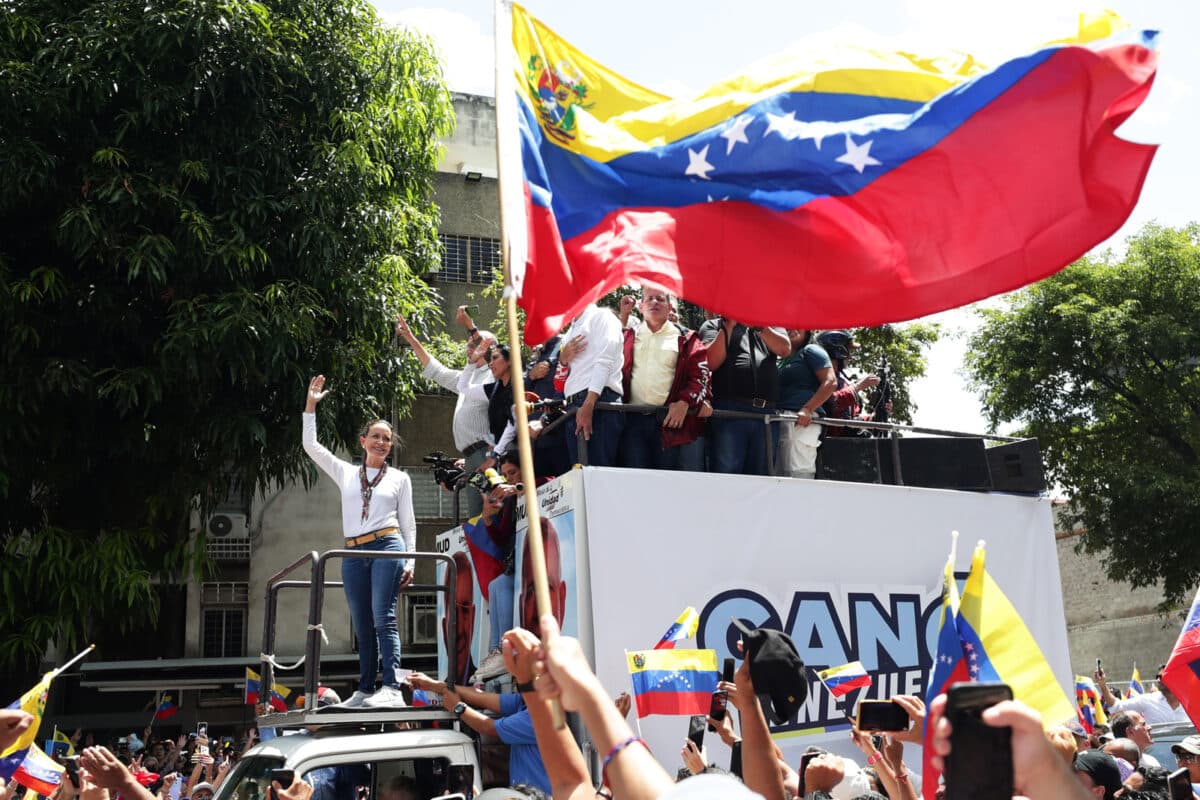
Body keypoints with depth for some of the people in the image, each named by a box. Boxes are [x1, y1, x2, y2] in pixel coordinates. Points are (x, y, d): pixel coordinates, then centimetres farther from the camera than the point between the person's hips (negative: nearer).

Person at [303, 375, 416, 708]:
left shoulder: (399, 478, 11)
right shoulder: (346, 473, 17)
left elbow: (408, 523, 10)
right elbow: (311, 446, 14)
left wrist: (409, 561, 1)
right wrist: (310, 407, 11)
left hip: (388, 547, -3)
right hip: (354, 554, 3)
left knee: (383, 618, -16)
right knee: (363, 627, 5)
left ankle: (392, 688, -23)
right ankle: (365, 690, 9)